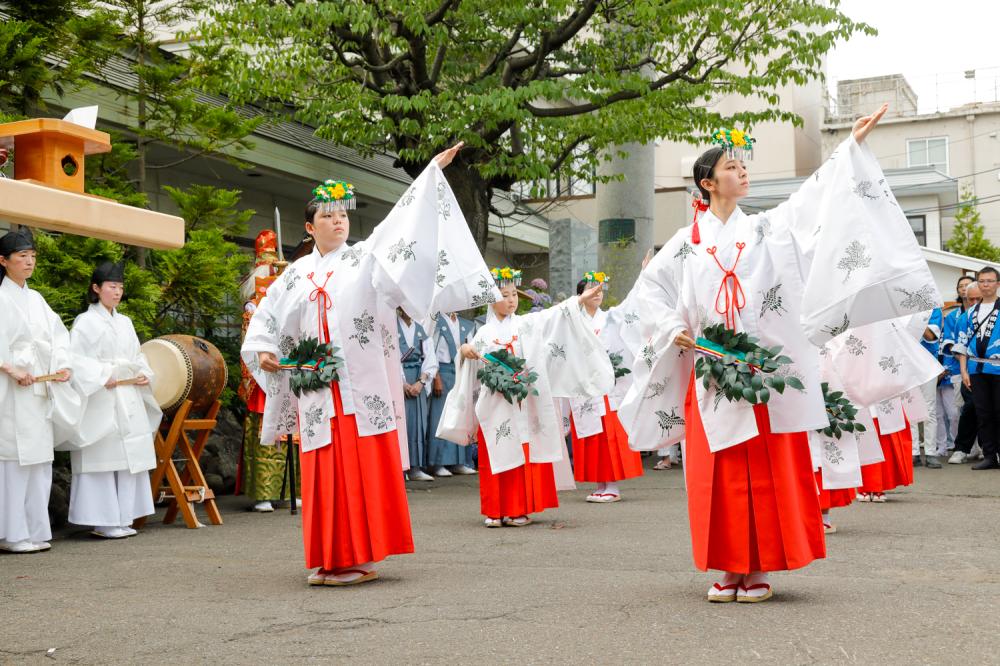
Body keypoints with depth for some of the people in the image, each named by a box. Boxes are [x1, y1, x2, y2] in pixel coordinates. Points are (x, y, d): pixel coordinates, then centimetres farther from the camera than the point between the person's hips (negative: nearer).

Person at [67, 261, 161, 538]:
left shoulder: (125, 323, 17)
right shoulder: (86, 322, -4)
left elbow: (137, 356, 21)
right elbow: (76, 360, -11)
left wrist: (144, 374, 2)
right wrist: (104, 377, -18)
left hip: (129, 400, 7)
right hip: (101, 402, -7)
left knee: (129, 458, 7)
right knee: (103, 459, -7)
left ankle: (121, 518, 15)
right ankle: (103, 521, -2)